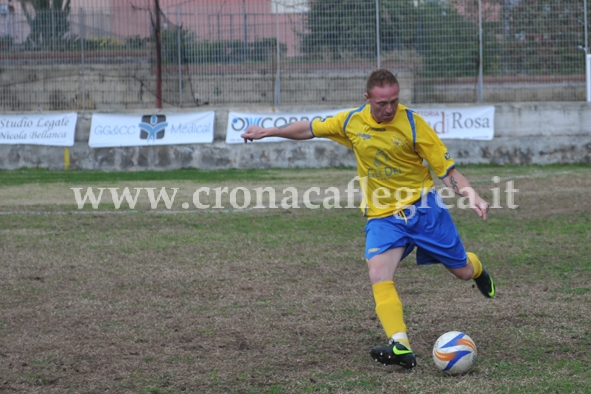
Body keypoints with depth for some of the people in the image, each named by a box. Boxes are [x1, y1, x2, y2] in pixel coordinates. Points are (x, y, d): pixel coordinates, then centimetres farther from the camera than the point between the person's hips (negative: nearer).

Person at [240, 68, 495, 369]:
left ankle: (475, 268, 46)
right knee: (378, 275, -23)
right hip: (382, 217, 2)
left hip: (422, 207, -2)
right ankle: (400, 347, -29)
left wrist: (470, 194, -25)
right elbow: (310, 129, 13)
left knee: (462, 271, 6)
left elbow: (446, 170, -9)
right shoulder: (351, 121, -4)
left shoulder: (412, 124, -13)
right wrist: (267, 132, 18)